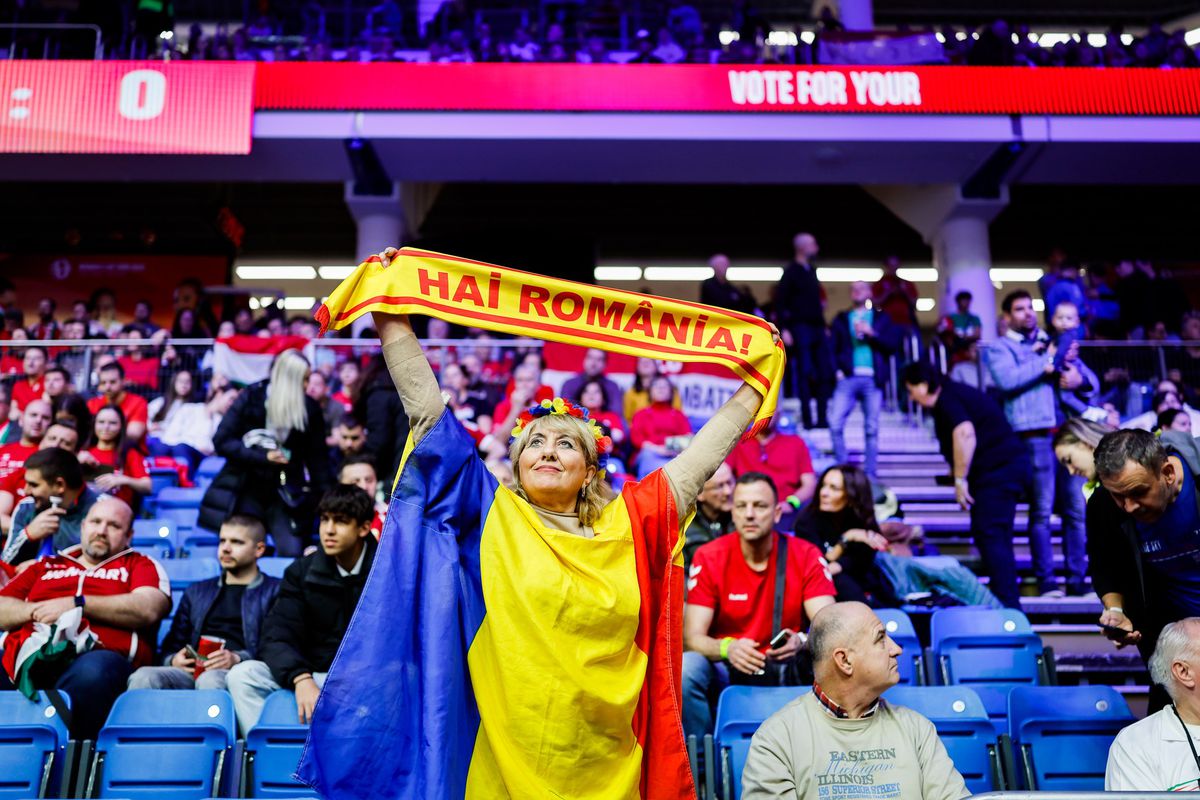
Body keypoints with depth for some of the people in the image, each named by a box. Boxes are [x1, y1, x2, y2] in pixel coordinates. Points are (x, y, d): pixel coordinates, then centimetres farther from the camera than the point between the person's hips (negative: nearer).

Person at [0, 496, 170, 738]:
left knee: (93, 671, -39)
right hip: (35, 657, 3)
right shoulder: (45, 566, 33)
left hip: (101, 654, -3)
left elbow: (148, 610, 0)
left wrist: (77, 604, -3)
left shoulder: (140, 565, 22)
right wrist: (36, 610, 1)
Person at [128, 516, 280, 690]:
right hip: (192, 672, 4)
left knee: (210, 680, -40)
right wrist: (173, 660, 2)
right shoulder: (197, 592, 30)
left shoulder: (275, 591, 15)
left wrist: (238, 658, -16)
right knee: (143, 677, -29)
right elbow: (171, 645, 26)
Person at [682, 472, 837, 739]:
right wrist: (728, 648, -35)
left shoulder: (805, 556, -5)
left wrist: (801, 641, -38)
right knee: (686, 667, -31)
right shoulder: (708, 557, -7)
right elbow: (693, 637, -13)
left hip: (787, 671, 1)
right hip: (726, 671, 0)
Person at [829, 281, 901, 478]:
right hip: (848, 378, 0)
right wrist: (837, 370, -6)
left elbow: (893, 344, 4)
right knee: (835, 424, -13)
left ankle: (870, 473, 4)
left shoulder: (881, 318, 16)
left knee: (872, 429, -1)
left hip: (873, 379, 0)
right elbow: (832, 348, 9)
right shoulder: (841, 319, 17)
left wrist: (871, 333, -8)